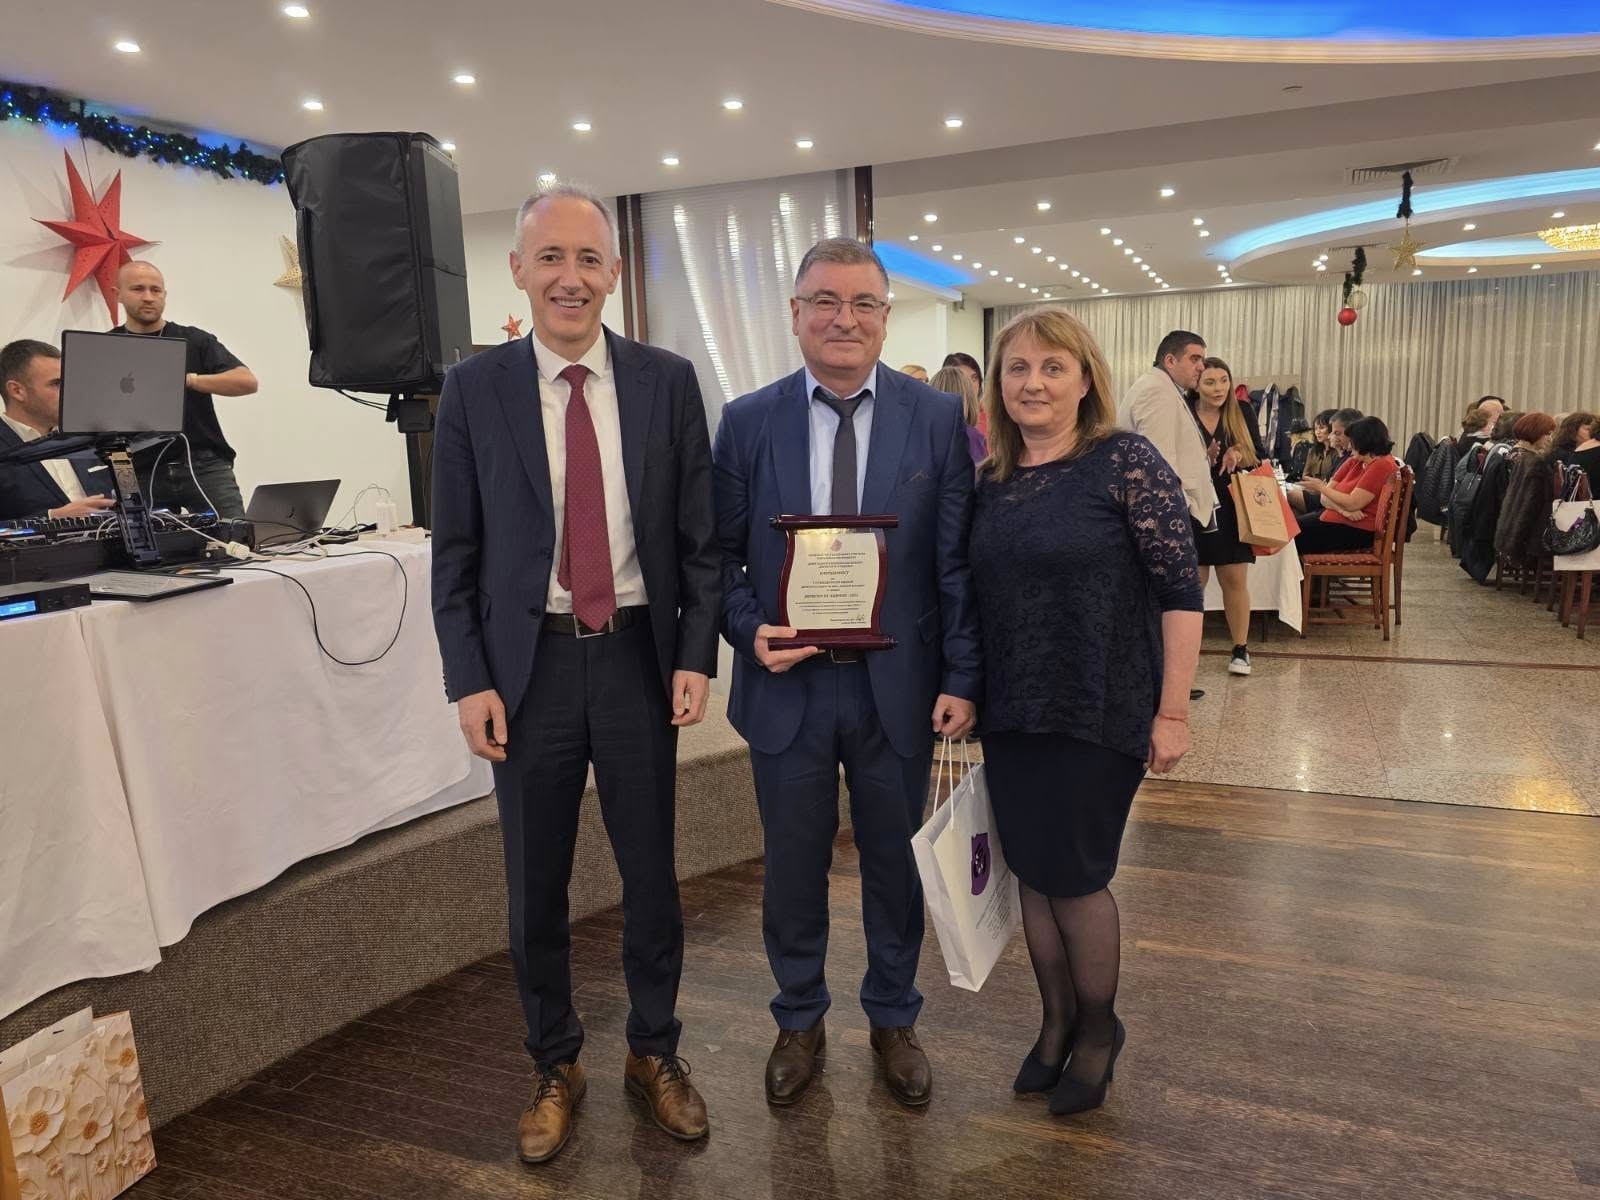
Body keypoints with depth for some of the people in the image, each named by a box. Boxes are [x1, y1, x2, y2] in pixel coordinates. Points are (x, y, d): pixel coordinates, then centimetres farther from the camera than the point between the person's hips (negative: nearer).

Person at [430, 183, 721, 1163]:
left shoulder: (667, 381, 0)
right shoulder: (474, 389, -1)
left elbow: (699, 534, 2)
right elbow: (455, 553, 1)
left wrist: (696, 658, -5)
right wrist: (471, 681, -5)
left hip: (639, 656, 0)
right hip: (529, 661, 0)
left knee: (652, 874, 13)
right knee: (536, 887, 12)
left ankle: (655, 1053, 36)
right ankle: (555, 1066, 35)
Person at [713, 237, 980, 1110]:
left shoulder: (938, 418, -3)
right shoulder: (747, 421, -1)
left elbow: (957, 561, -3)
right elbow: (720, 555, 3)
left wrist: (961, 678, -7)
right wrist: (750, 630, -14)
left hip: (898, 687, 0)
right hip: (787, 684, 1)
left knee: (896, 864, 15)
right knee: (793, 866, 15)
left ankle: (893, 1020, 39)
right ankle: (799, 1020, 39)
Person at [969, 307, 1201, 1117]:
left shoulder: (1127, 462, -10)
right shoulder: (991, 481, 6)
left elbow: (1180, 590, -12)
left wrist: (1173, 710, -14)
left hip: (1099, 714, -5)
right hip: (1009, 714, 5)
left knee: (1073, 877, 4)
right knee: (1032, 872, 13)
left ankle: (1099, 1028, 31)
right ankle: (1057, 1022, 36)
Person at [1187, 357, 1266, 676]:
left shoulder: (1242, 411, 2)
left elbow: (1260, 456, 5)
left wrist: (1240, 457, -16)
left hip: (1234, 509, 2)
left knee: (1235, 579, 5)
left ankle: (1241, 649, 14)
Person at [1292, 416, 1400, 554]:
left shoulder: (1383, 465, -12)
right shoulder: (1354, 462, 12)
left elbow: (1352, 503, -20)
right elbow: (1326, 498, 3)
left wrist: (1321, 487, -8)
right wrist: (1343, 510, -18)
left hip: (1357, 530, -8)